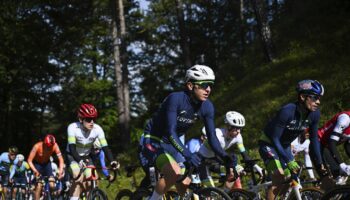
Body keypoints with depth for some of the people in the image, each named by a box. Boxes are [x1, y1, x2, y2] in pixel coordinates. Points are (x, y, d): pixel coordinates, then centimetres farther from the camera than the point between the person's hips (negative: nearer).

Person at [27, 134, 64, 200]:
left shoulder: (55, 146, -25)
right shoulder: (37, 146, -32)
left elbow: (60, 159, -25)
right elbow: (29, 160, -32)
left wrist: (60, 171, -41)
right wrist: (34, 170, -47)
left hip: (46, 163, 3)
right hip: (37, 164, -3)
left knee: (52, 186, -12)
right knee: (39, 185, -17)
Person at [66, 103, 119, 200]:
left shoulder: (97, 129, -22)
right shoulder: (73, 127, -29)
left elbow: (105, 146, -28)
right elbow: (72, 147, -38)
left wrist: (112, 161, -45)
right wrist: (79, 161, -55)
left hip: (86, 156, 3)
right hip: (73, 156, -3)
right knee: (79, 178, -28)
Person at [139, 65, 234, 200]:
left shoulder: (207, 106, -10)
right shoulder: (176, 99, -27)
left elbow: (212, 137, -8)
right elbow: (170, 132, -35)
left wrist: (225, 157, -25)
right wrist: (187, 154, -47)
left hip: (172, 144, 7)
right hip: (153, 141, -7)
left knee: (185, 187, -3)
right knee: (175, 173, -30)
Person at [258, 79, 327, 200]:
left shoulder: (314, 114, -16)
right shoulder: (287, 111, -33)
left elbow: (314, 139, -5)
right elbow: (275, 139, -30)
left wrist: (319, 164, -10)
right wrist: (289, 161, -35)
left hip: (284, 145, 7)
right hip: (269, 144, -7)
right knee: (279, 179, -21)